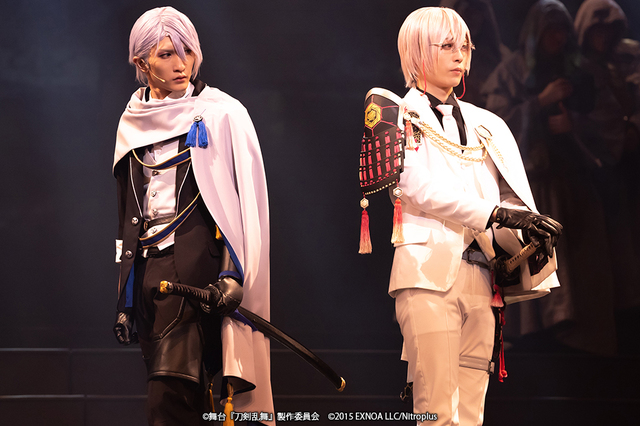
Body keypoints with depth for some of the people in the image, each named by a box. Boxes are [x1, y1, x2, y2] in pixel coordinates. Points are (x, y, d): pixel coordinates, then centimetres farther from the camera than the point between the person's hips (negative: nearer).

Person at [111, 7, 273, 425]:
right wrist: (125, 299, 18)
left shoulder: (221, 113, 1)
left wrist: (233, 272, -16)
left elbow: (246, 199, -5)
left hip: (198, 257, -5)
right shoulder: (133, 124, 16)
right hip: (148, 264, 5)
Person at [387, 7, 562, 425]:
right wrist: (497, 214, -22)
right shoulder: (399, 117, 3)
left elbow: (511, 195, 12)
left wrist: (530, 232, -11)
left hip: (480, 277, 6)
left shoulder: (486, 124, 20)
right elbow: (423, 189, -11)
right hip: (429, 273, -5)